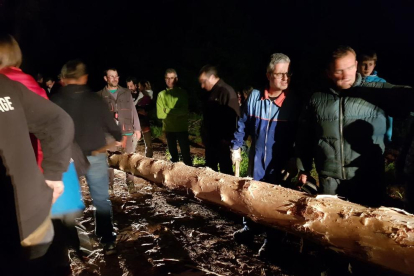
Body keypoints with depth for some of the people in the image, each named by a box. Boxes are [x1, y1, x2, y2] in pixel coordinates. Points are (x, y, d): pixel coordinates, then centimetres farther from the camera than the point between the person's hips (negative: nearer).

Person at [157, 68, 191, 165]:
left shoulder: (182, 93, 0)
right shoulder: (161, 94, 3)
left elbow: (184, 111, -12)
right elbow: (160, 114, -6)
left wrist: (168, 111, -15)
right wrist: (176, 112, -13)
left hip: (182, 128, -2)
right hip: (169, 129, 3)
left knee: (185, 154, -4)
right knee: (173, 154, 15)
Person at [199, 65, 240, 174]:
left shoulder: (227, 92, -15)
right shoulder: (210, 93, 13)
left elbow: (233, 117, -21)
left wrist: (226, 140, -22)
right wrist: (205, 137, 15)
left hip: (222, 142, -9)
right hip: (211, 140, 9)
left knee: (225, 172, 3)